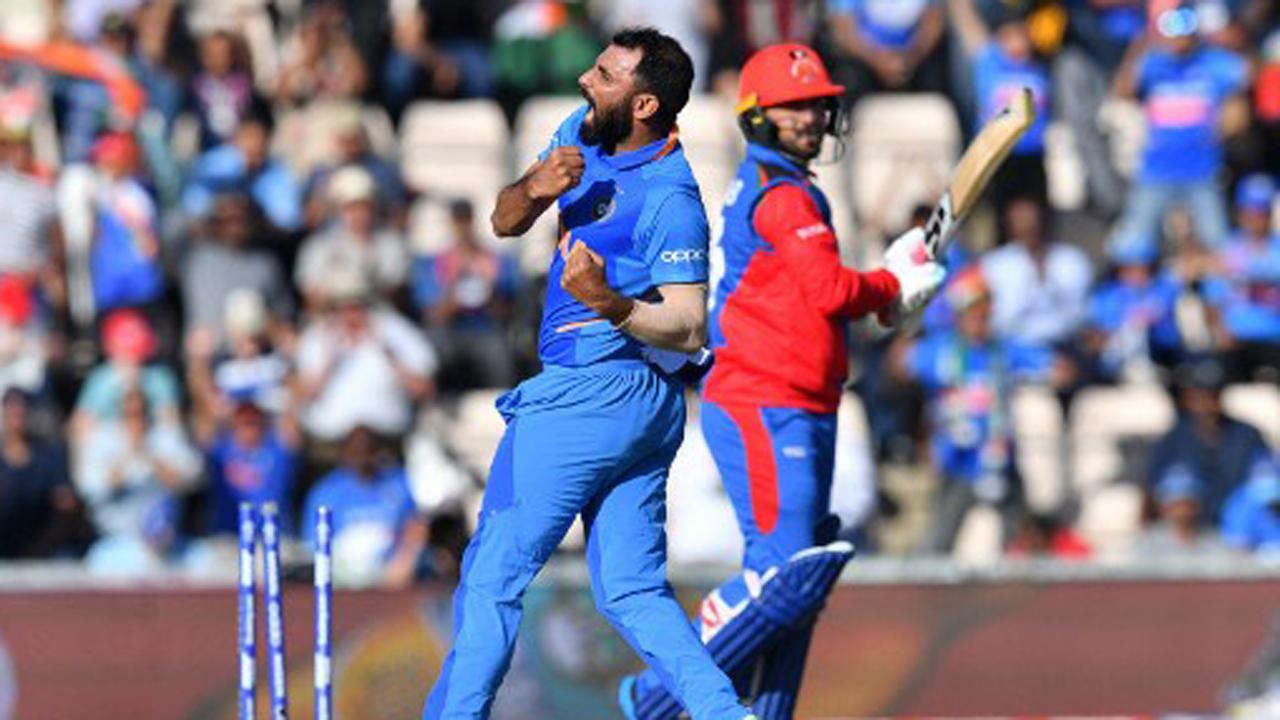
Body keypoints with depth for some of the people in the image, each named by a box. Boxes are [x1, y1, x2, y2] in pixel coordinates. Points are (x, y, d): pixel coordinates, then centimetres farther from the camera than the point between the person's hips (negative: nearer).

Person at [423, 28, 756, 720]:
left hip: (585, 397, -10)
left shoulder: (669, 199, -17)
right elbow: (506, 221, 11)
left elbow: (690, 329, -18)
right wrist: (535, 187, -11)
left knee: (492, 579, -2)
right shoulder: (584, 134, 8)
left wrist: (609, 304, -34)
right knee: (633, 593, 7)